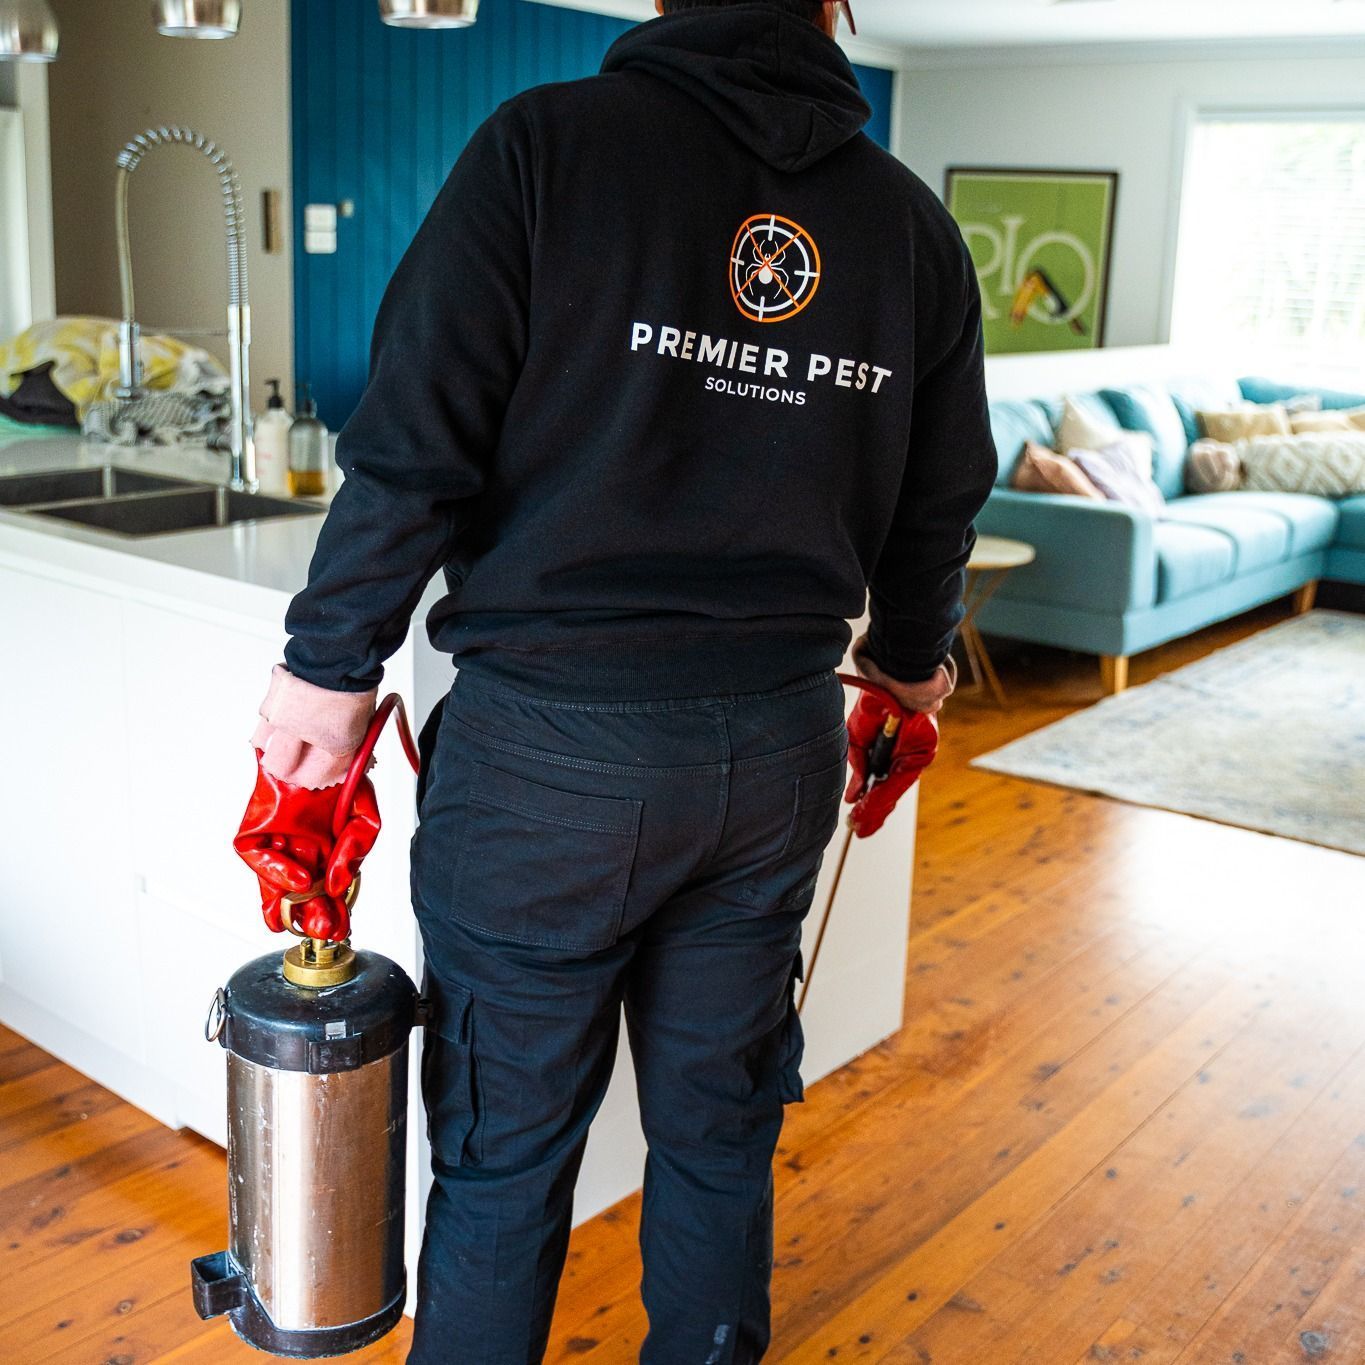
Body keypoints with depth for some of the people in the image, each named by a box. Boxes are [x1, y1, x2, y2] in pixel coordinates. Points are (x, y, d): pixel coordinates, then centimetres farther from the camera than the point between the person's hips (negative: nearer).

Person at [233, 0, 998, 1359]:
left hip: (546, 750, -4)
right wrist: (908, 656, 31)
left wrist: (329, 661, 0)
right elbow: (937, 509, 13)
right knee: (719, 1130, 19)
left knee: (504, 1147, 12)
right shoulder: (913, 223, 6)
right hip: (776, 754, 4)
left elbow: (415, 443, -12)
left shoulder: (549, 143, -7)